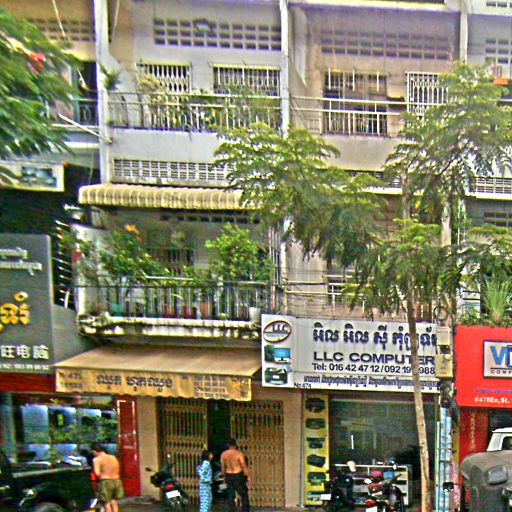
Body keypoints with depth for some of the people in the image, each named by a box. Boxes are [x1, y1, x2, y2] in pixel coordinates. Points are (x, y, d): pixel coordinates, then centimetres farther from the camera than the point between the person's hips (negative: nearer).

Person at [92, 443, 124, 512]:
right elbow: (117, 471, 10)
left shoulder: (97, 460, -6)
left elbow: (97, 473, -16)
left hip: (105, 482, -6)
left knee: (107, 503, 1)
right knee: (114, 503, 16)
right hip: (116, 481, 6)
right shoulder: (113, 458, 12)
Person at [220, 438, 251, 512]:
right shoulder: (239, 454, -11)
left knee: (230, 496, 8)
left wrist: (225, 477, 17)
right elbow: (244, 466, -12)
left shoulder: (223, 454, -1)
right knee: (244, 495, 6)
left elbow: (223, 467, 5)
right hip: (238, 475, -3)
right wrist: (248, 477, -6)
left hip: (229, 476, 3)